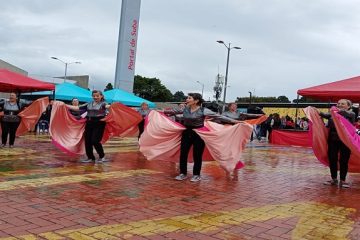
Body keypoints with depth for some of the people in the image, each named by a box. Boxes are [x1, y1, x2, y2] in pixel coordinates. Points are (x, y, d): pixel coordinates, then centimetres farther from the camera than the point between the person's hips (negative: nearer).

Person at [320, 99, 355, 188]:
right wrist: (319, 113, -23)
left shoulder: (351, 113, 2)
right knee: (332, 160, 6)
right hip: (333, 140, 3)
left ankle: (342, 180, 14)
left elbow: (347, 114, -18)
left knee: (343, 161, 2)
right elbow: (327, 115, -4)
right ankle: (334, 179, 21)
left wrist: (341, 111, -36)